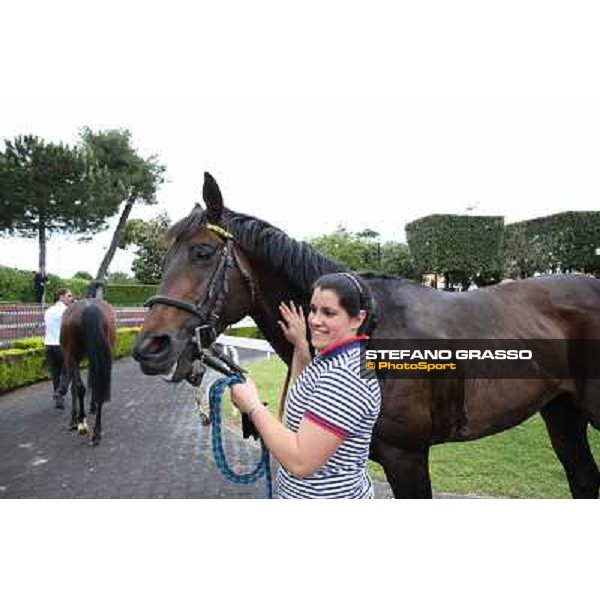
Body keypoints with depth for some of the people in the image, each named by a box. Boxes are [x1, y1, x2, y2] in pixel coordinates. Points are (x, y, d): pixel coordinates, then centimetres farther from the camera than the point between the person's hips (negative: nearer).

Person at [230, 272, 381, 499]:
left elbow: (300, 462, -30)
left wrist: (252, 405, -20)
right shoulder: (333, 357, 1)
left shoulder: (345, 374, -28)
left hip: (328, 494, -9)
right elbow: (302, 399, 17)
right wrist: (300, 345, 8)